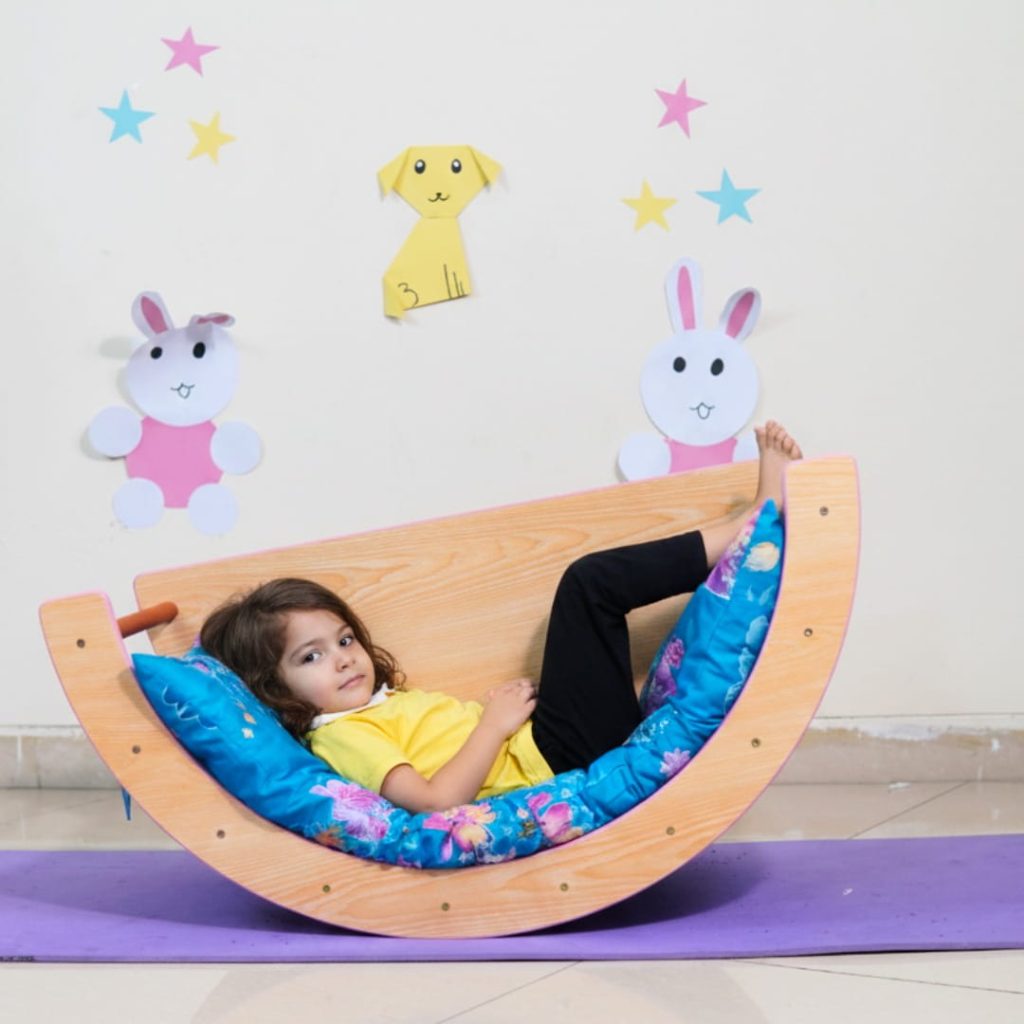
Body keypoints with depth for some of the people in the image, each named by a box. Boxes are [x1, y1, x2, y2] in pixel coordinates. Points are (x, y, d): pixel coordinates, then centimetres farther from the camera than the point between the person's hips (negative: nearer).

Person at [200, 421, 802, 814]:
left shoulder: (378, 704, 19)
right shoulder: (339, 738, -10)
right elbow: (437, 800, -23)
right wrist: (496, 723, -15)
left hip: (548, 742, 9)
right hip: (562, 769, -9)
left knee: (592, 581, 1)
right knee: (591, 586, -10)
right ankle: (756, 525, -1)